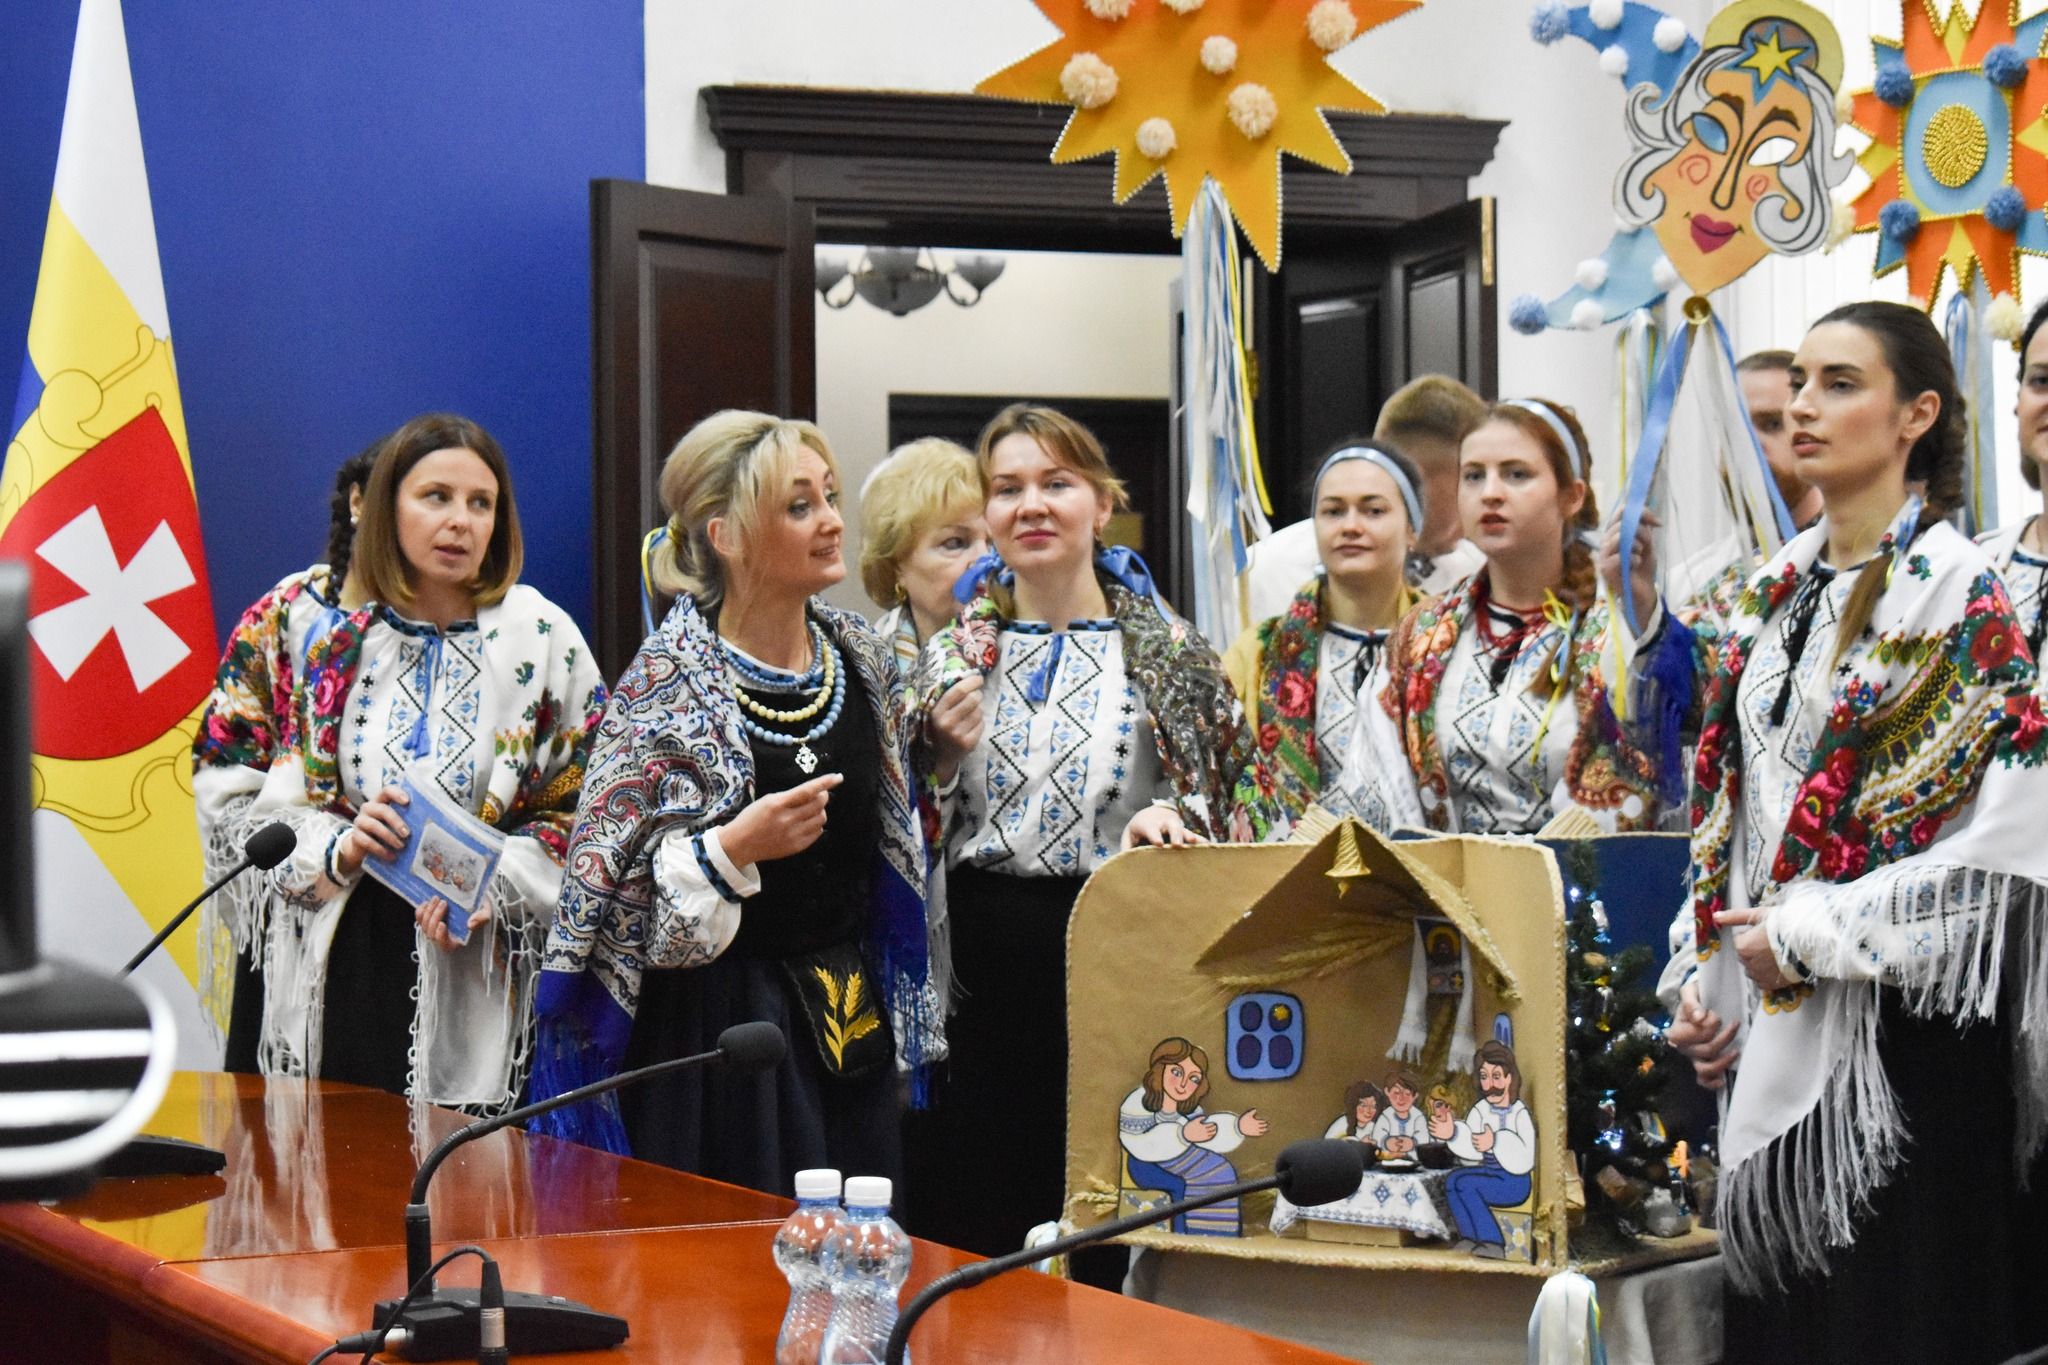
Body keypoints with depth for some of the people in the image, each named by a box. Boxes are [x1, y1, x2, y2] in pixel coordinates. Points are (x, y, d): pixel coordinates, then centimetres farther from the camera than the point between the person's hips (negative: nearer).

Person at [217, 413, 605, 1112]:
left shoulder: (540, 637, 0)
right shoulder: (340, 649, 9)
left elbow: (590, 807, -4)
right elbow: (281, 812, 12)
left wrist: (493, 887, -17)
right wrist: (338, 851, -10)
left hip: (479, 980, -2)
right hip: (349, 969, 3)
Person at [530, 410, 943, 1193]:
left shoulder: (859, 655, 6)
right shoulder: (668, 683, -13)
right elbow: (604, 879, -13)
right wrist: (733, 848, -27)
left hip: (850, 1016, 6)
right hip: (717, 1023, -6)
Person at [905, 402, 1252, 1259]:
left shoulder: (1169, 653, 2)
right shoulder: (950, 658, 10)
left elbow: (1225, 795, 5)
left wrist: (1172, 816, -15)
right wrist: (942, 755, -3)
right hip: (978, 964, 2)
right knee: (964, 1228, 2)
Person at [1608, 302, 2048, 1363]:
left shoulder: (1962, 592, -9)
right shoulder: (1775, 591, 13)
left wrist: (1811, 936, -15)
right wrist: (1697, 976, 7)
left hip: (1901, 1025, -7)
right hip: (1768, 1027, 7)